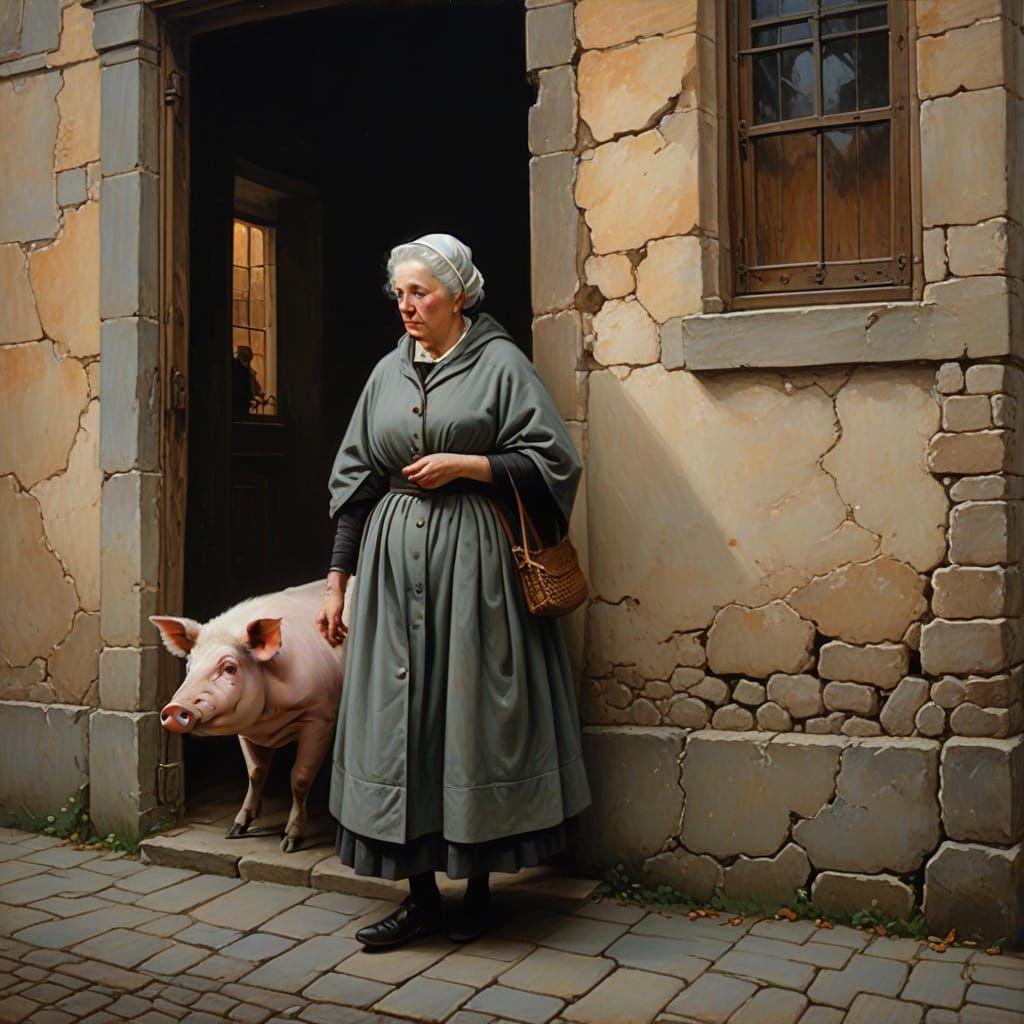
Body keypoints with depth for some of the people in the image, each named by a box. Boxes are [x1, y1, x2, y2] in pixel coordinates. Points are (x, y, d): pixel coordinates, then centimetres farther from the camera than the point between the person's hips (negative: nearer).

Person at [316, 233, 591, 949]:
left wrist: (460, 465, -12)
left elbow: (550, 461, -4)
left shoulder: (500, 363, 0)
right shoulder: (388, 372, 14)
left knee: (471, 713, 0)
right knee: (398, 719, 3)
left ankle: (479, 887, 17)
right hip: (393, 559, 5)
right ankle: (422, 896, 15)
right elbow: (355, 480, 14)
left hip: (472, 559, -4)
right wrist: (338, 580, 10)